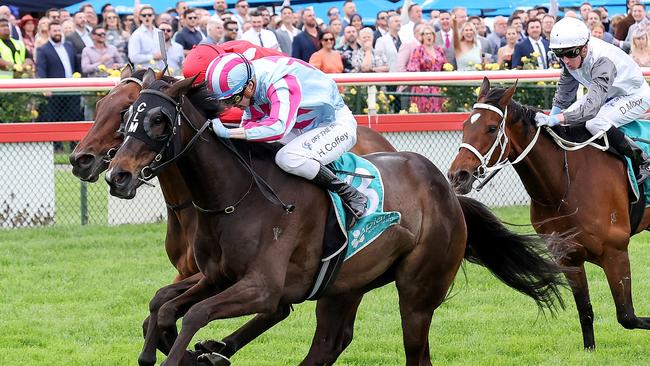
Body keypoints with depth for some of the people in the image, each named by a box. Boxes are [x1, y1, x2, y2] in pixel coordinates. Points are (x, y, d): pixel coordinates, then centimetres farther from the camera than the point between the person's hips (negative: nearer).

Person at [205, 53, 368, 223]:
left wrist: (228, 133, -47)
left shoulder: (281, 84, -34)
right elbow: (249, 124, 8)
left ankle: (350, 195, -19)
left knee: (286, 158, -31)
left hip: (337, 124, -9)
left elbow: (279, 127, -48)